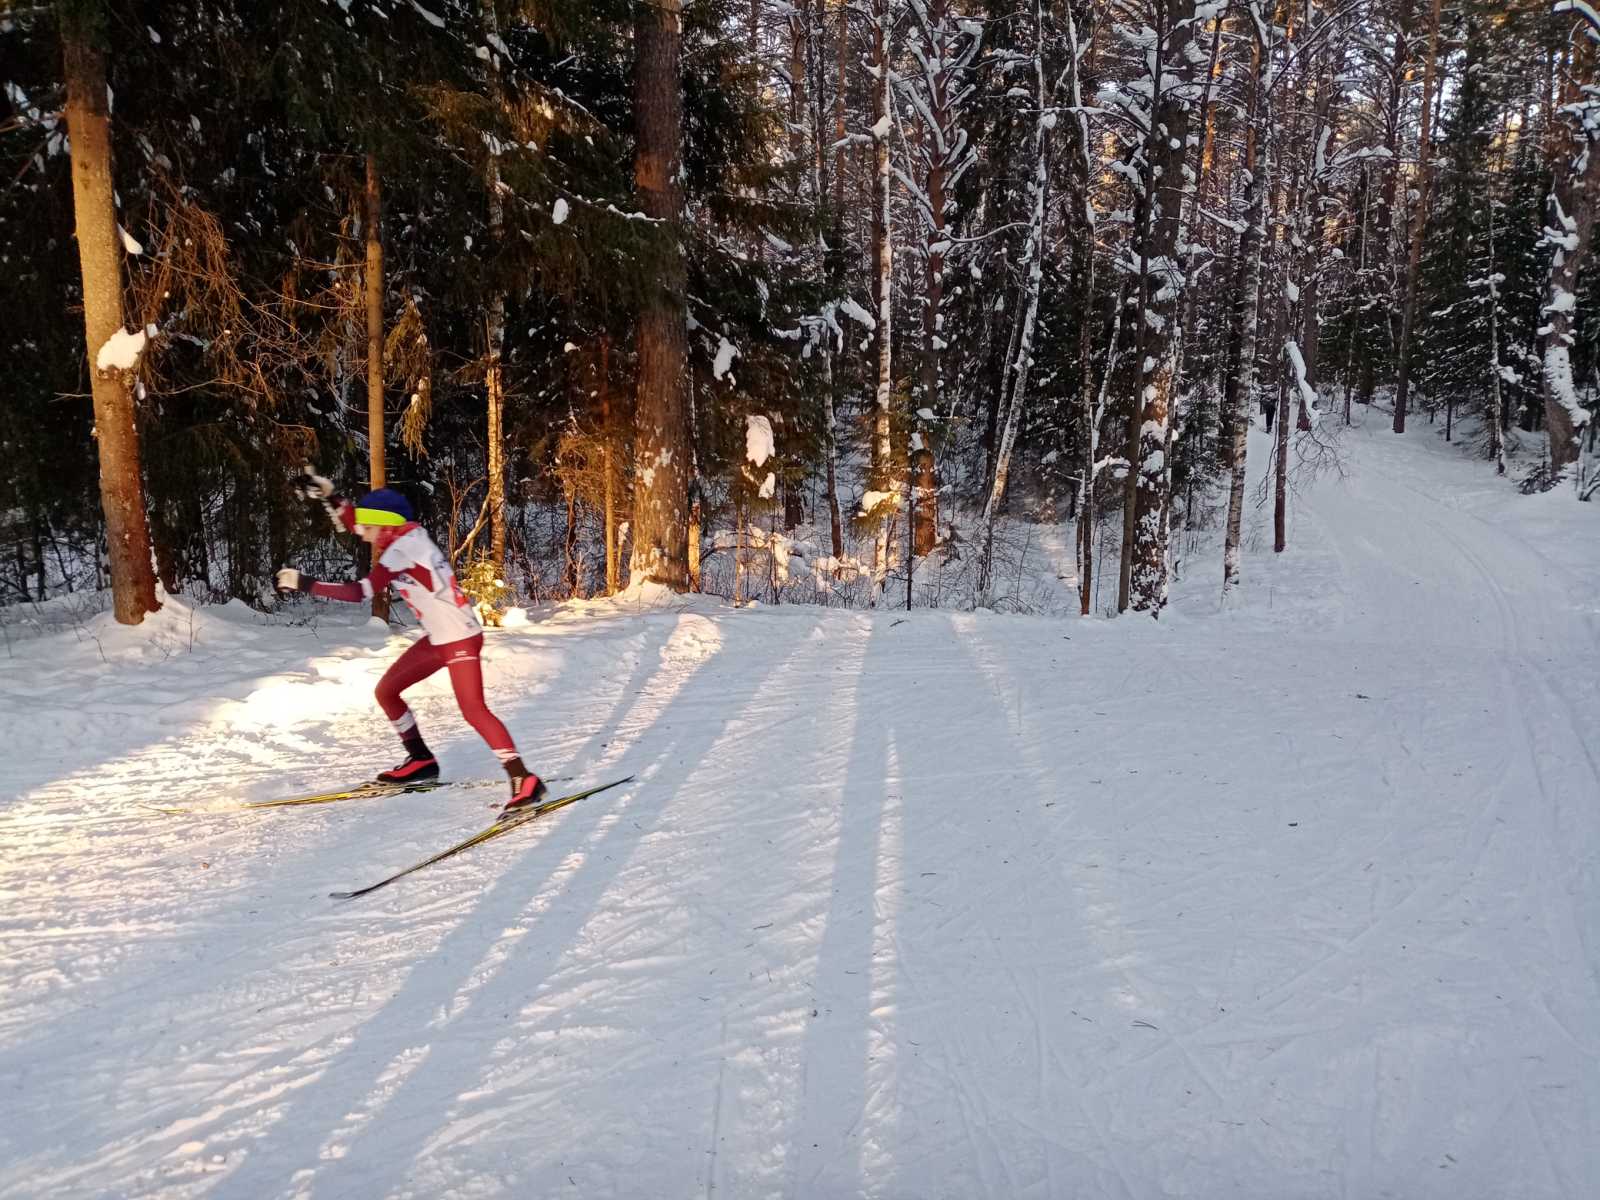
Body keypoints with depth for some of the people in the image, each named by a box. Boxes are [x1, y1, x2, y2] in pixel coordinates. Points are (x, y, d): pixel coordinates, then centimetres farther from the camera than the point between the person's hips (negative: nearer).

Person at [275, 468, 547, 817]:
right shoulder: (406, 537, 5)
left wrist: (305, 584, -19)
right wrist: (328, 495, 11)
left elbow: (360, 592, -24)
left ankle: (523, 780, -20)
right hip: (438, 638, 10)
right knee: (386, 691, 16)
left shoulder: (403, 549, -20)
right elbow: (353, 523, 21)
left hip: (461, 638, -10)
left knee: (473, 710, -21)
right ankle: (421, 760, 29)